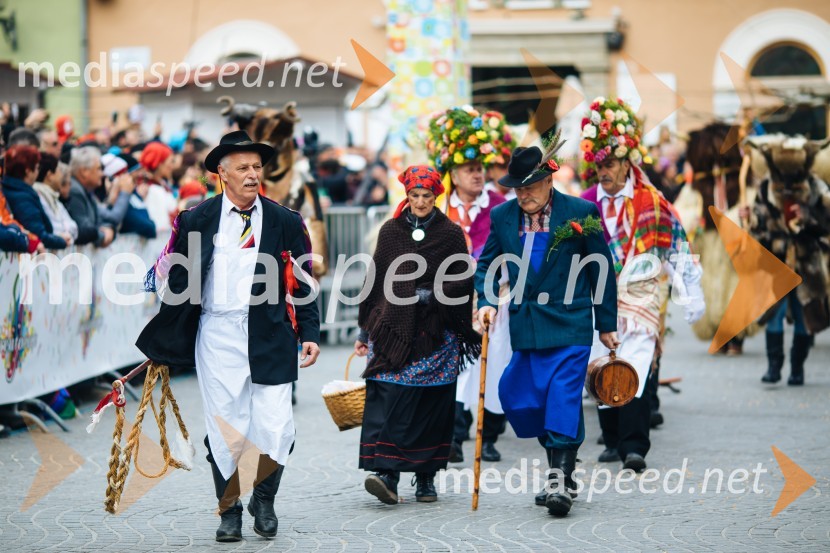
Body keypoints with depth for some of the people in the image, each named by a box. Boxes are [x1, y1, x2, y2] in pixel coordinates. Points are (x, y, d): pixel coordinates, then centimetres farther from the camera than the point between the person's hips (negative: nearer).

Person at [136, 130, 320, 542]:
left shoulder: (285, 222, 6)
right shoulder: (196, 221, 4)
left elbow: (303, 283, 9)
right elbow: (175, 281, 9)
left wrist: (310, 334, 1)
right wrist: (161, 343, 8)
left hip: (270, 336, 0)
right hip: (217, 335, 0)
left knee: (276, 428, -4)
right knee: (225, 430, 3)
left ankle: (264, 499, 21)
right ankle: (229, 510, 18)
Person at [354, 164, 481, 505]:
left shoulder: (451, 234, 4)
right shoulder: (390, 231, 10)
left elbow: (463, 283, 1)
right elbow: (375, 281, 13)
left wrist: (431, 295, -14)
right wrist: (365, 330, 13)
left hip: (435, 334, -1)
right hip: (392, 328, 1)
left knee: (432, 406, 1)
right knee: (387, 400, -12)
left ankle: (426, 478, 12)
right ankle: (387, 474, -18)